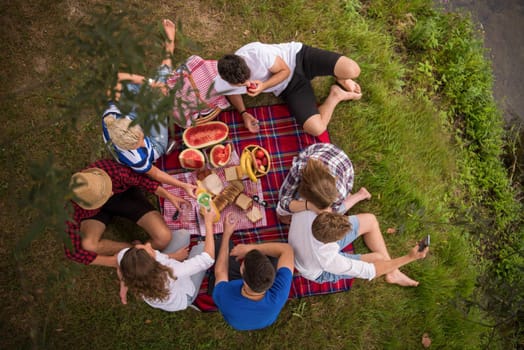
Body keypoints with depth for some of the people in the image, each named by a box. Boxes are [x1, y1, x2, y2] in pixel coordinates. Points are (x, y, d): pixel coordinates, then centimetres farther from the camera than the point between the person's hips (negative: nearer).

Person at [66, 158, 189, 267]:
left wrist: (169, 196, -16)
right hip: (96, 210, 0)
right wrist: (114, 262, -25)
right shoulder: (73, 207, -36)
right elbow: (72, 250, -28)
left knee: (164, 237, -23)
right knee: (87, 245, -32)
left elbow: (140, 179, -16)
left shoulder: (115, 171, -39)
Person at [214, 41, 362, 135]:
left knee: (352, 70, -29)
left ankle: (341, 79, 11)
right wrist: (243, 113, -7)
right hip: (288, 86, 3)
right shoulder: (224, 84, -19)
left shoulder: (256, 52, -33)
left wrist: (263, 86, -30)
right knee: (316, 128, -20)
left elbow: (285, 70, -15)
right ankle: (335, 95, 9)